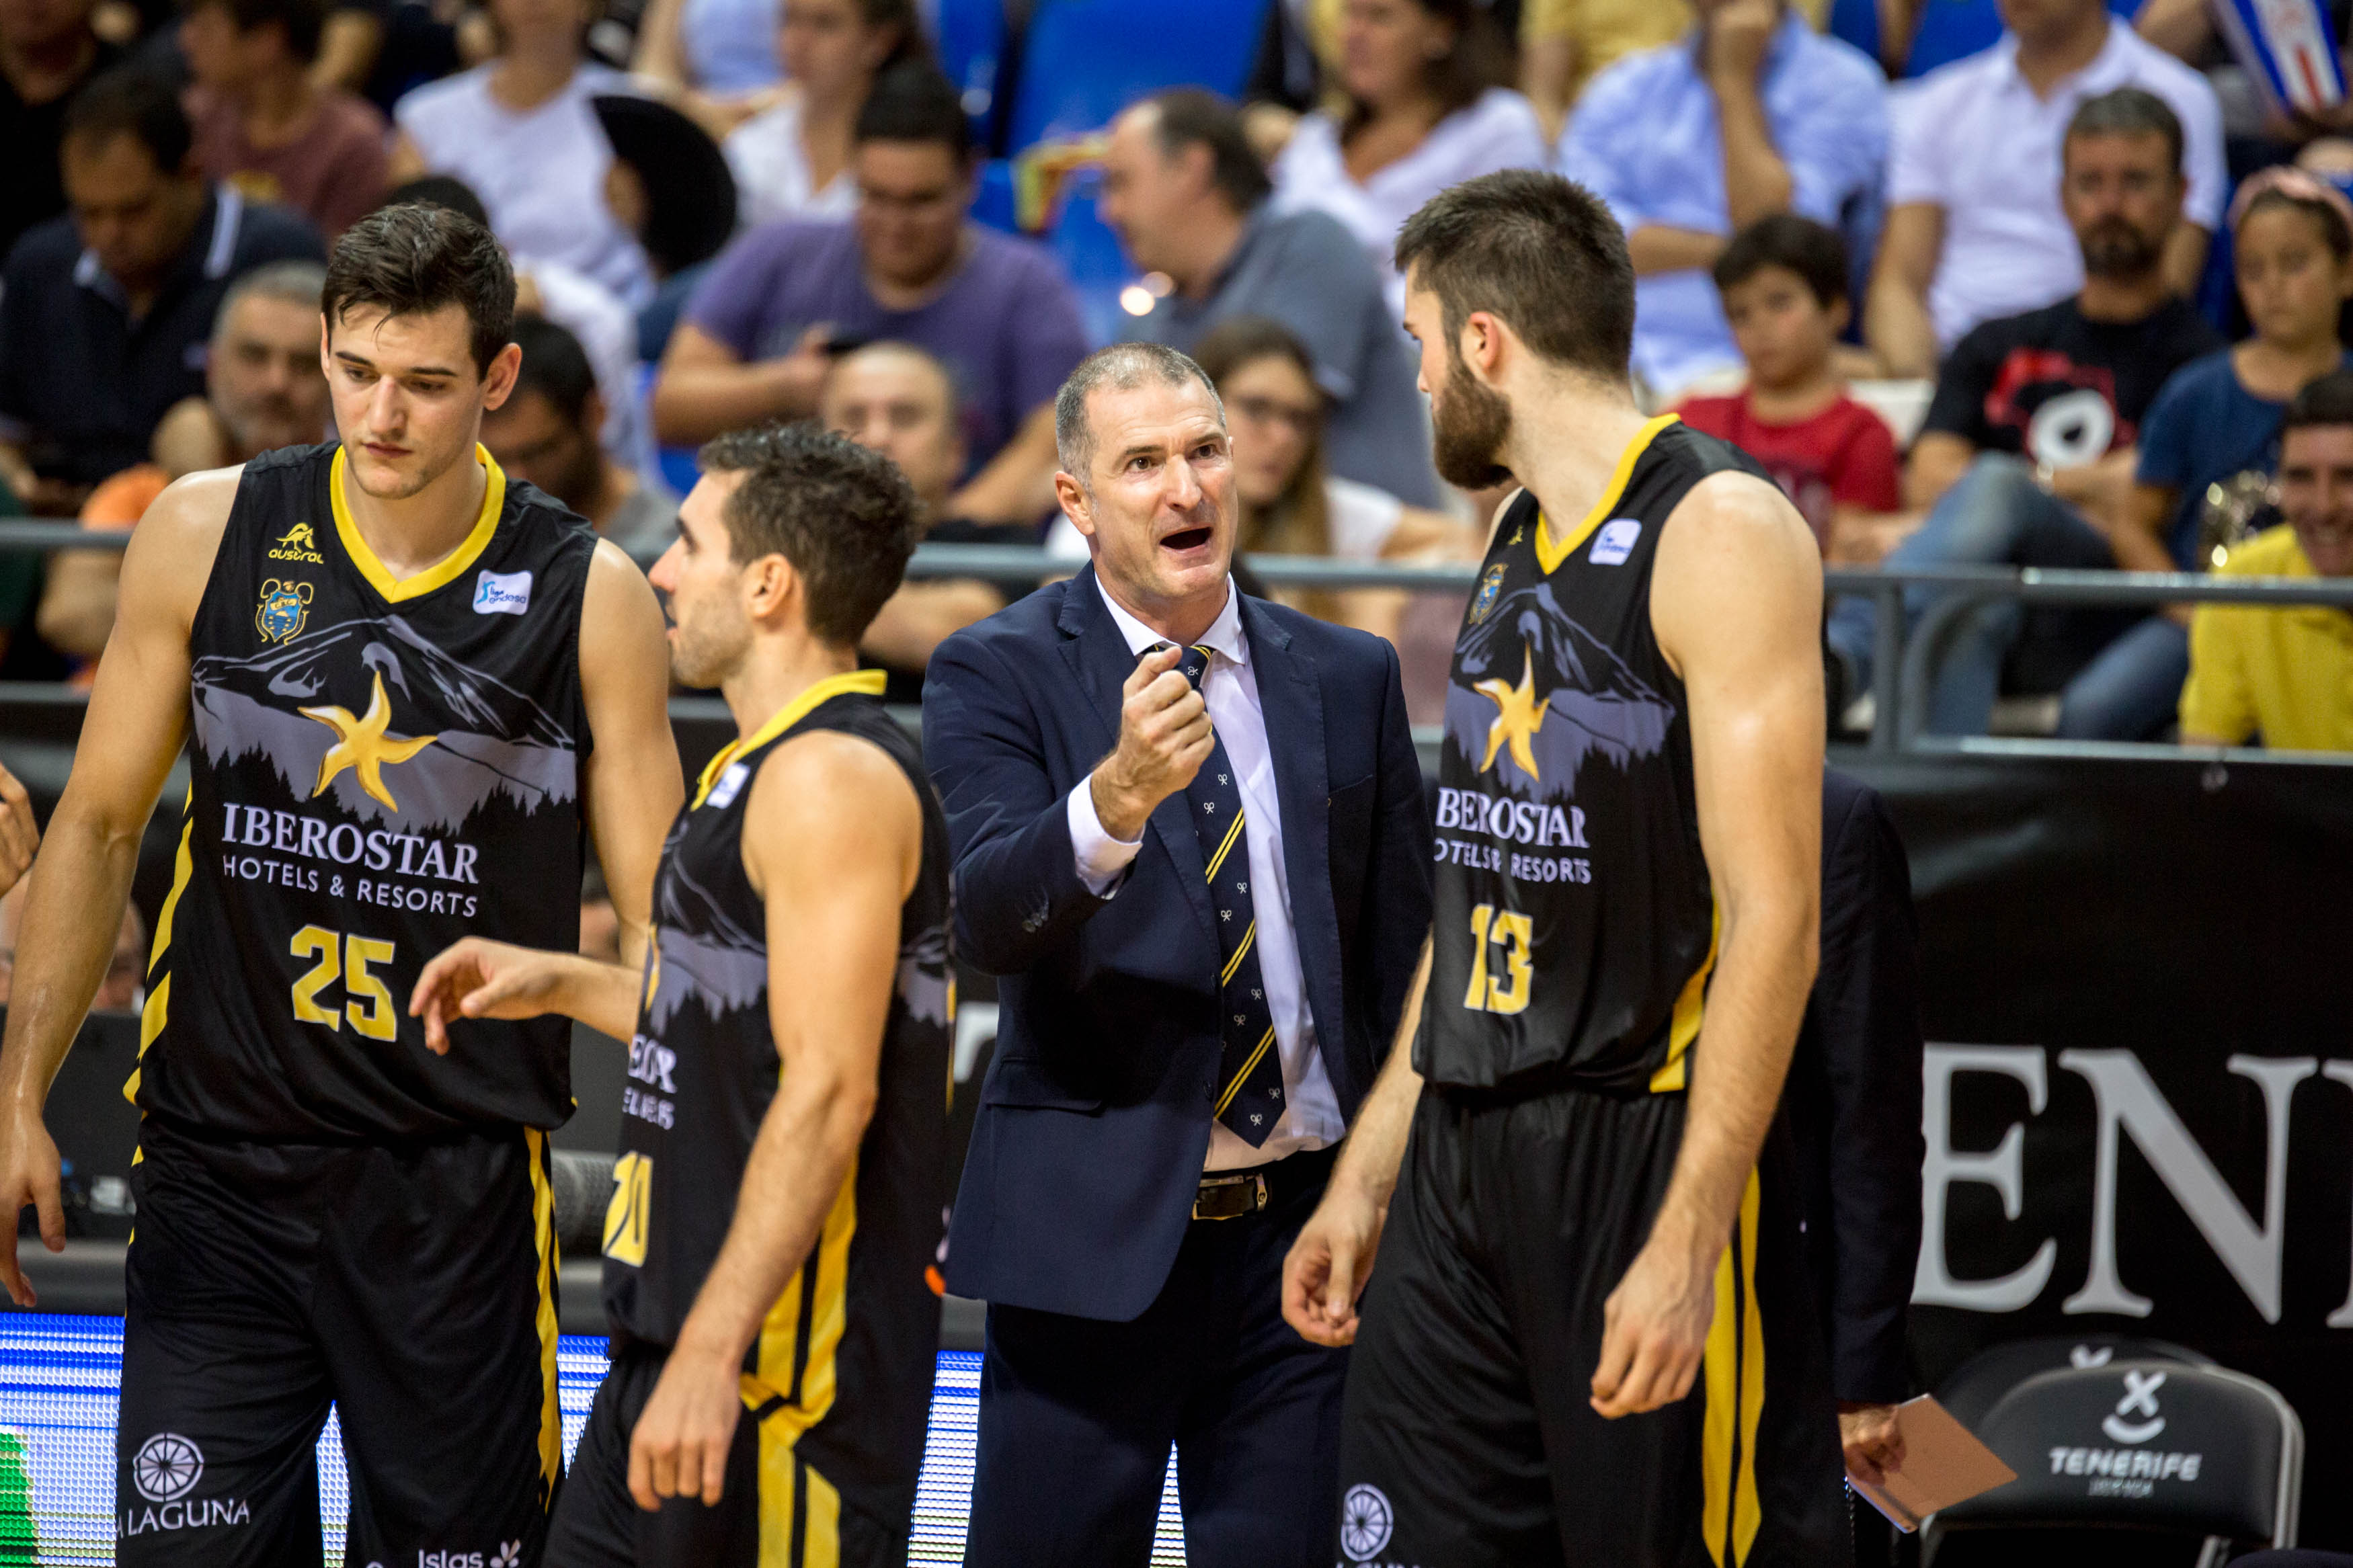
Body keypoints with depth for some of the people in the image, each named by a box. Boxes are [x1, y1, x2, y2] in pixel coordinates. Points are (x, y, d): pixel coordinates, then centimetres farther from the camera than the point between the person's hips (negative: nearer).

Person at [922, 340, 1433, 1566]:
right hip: (1093, 1234, -3)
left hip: (1306, 1225, 3)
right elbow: (987, 915, -18)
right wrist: (1118, 795, -36)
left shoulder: (1349, 680, 10)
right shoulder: (998, 675, -2)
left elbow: (1401, 951, 14)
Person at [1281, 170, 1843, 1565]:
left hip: (1646, 1149, -8)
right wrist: (1367, 1178, 20)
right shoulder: (1520, 547, 16)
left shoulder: (1719, 532, -10)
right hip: (1465, 1159, 8)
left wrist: (1688, 1239, -22)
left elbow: (1771, 914, -17)